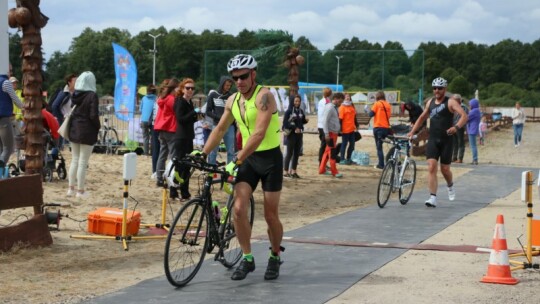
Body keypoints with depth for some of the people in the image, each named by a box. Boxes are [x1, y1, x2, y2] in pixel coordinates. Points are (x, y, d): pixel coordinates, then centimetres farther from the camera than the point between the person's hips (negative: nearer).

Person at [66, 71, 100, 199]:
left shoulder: (74, 95, 4)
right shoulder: (92, 96, -14)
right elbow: (93, 115, -17)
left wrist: (74, 124, 13)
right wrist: (98, 127, -3)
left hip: (74, 130, 6)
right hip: (87, 131, -6)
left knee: (74, 160, 15)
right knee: (83, 162, -1)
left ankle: (71, 188, 18)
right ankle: (80, 191, 2)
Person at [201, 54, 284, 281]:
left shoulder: (264, 96, -20)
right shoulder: (232, 100, 3)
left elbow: (259, 133, -30)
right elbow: (220, 129, 13)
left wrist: (236, 160, -35)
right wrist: (202, 153, 2)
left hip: (270, 158, -5)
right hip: (248, 158, 5)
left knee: (270, 215, 2)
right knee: (238, 208, -10)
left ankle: (275, 257, 24)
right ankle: (247, 259, 3)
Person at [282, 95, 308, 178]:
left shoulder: (301, 111, 11)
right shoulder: (289, 111, -7)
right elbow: (285, 123, -12)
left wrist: (306, 120, -2)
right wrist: (294, 128, -19)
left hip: (299, 134, 6)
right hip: (291, 134, -6)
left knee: (297, 153, 7)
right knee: (289, 153, -3)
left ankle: (293, 171, 15)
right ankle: (285, 171, 2)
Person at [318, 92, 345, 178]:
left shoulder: (335, 108, 15)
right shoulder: (329, 108, -14)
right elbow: (325, 121, -19)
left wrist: (339, 130, 13)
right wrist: (326, 133, -23)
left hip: (334, 133, 10)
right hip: (330, 133, -10)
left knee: (328, 151, 13)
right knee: (332, 152, -6)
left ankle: (322, 169, 19)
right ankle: (334, 172, -4)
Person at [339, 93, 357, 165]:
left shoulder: (352, 106, 13)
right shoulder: (342, 107, -10)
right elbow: (340, 119, -14)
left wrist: (356, 125, 19)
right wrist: (340, 129, -18)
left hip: (352, 129, 8)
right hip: (345, 129, -8)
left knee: (352, 144, 11)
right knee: (344, 144, -1)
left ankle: (348, 158, 22)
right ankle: (342, 159, 6)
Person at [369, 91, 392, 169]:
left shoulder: (377, 104, -7)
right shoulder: (388, 105, 5)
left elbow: (371, 114, -9)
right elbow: (389, 115, 10)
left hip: (378, 127, -4)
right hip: (386, 128, 4)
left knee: (379, 147, 0)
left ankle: (381, 164, -5)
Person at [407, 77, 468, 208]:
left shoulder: (450, 102, -5)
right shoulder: (430, 102, 12)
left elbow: (464, 115, -17)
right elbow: (422, 117, 26)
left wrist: (456, 127, -34)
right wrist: (412, 131, 18)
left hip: (446, 140, -3)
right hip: (432, 139, 3)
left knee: (445, 169, 6)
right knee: (431, 167, -12)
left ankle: (450, 186, 40)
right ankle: (433, 198, -15)